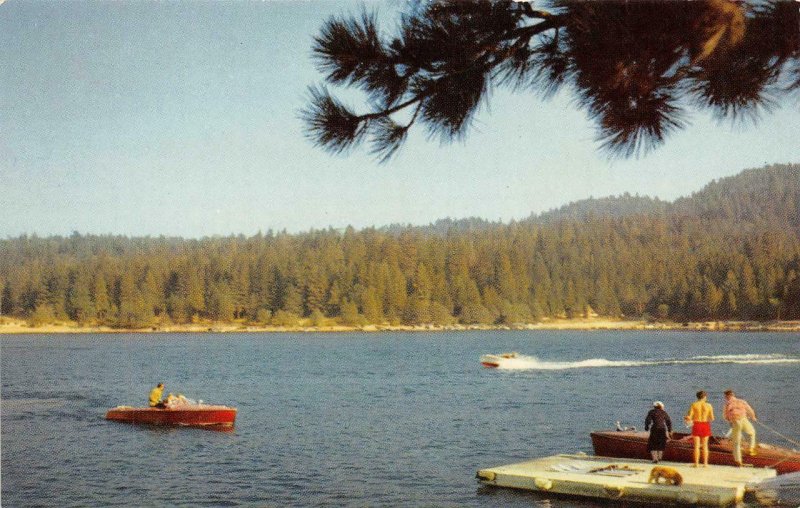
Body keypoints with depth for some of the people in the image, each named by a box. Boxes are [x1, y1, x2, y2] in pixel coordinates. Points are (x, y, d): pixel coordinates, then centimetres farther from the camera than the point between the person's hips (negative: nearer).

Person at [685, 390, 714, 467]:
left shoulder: (693, 405, -4)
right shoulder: (709, 405, -1)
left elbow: (689, 417, -9)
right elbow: (712, 418, 2)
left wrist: (686, 418, 14)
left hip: (696, 425, -1)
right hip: (705, 425, 1)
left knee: (696, 446, 2)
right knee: (705, 446, 9)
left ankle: (696, 463, -1)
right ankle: (705, 463, 7)